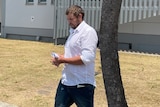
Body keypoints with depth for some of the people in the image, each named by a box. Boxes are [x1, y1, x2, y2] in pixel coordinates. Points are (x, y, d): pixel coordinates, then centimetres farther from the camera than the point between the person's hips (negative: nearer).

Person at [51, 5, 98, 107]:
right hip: (66, 81, 9)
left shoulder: (88, 31, -14)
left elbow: (86, 58, -24)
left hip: (82, 84, -9)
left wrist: (64, 60, -15)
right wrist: (60, 58, 3)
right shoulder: (73, 32, 15)